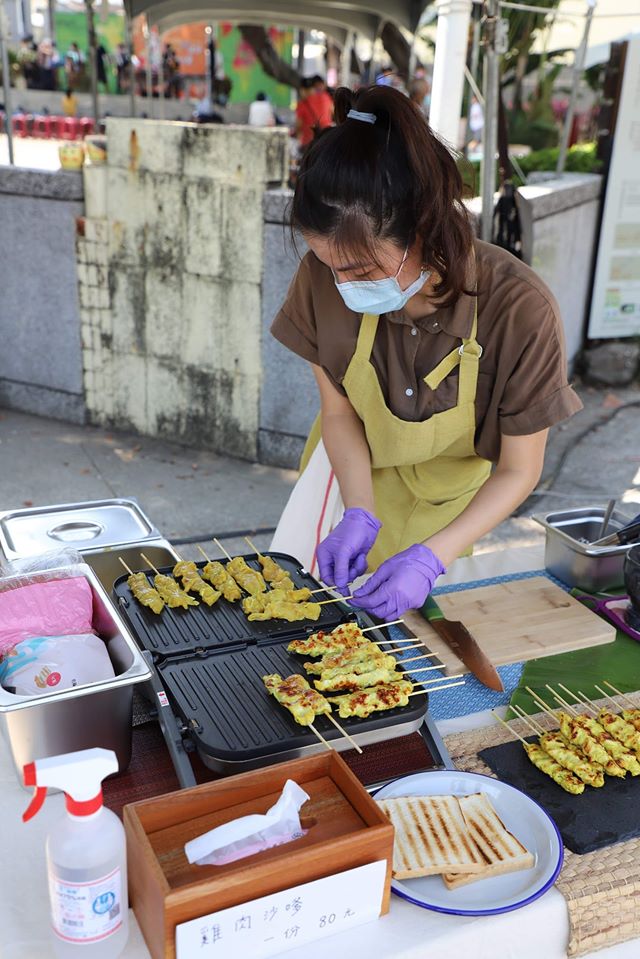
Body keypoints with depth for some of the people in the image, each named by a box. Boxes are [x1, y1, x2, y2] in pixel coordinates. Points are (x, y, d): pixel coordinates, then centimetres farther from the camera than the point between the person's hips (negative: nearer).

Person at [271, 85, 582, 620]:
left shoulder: (520, 311, -33)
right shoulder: (326, 280, -25)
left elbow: (518, 471, -21)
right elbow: (339, 412, -10)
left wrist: (431, 559, -31)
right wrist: (360, 515, -24)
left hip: (456, 501, -2)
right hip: (355, 473, 2)